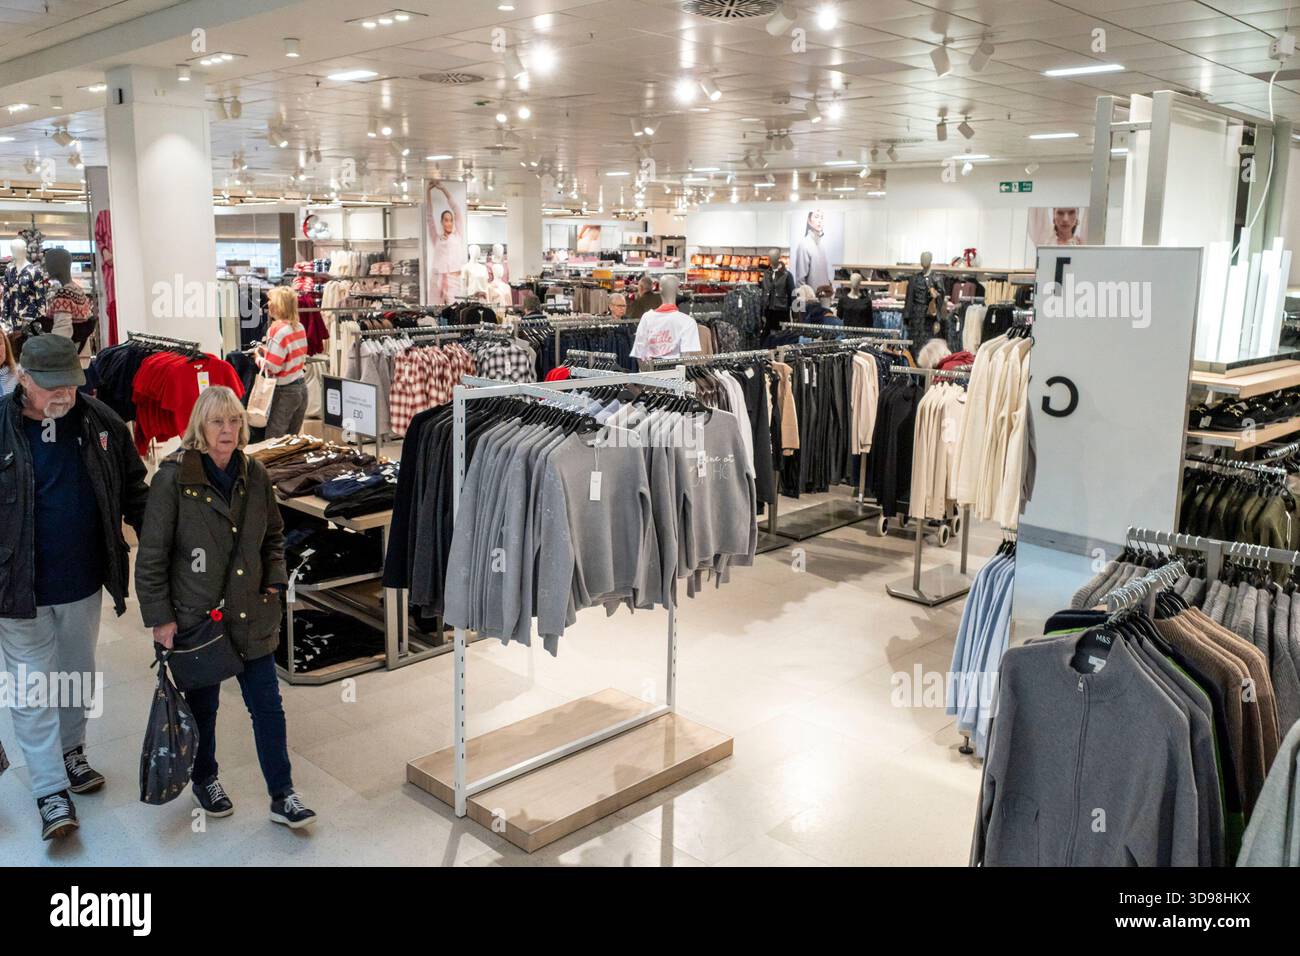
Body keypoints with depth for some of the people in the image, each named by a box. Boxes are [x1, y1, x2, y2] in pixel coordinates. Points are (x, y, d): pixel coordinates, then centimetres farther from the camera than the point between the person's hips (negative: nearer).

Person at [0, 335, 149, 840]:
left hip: (83, 583, 3)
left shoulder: (100, 422, -4)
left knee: (77, 676, 20)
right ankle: (51, 791, 11)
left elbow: (134, 492, 6)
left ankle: (71, 754, 40)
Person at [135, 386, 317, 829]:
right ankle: (204, 779, 41)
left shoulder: (255, 475, 0)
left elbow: (274, 535, 15)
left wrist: (275, 579, 3)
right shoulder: (174, 478, -13)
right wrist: (160, 617, -9)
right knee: (202, 704, 16)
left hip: (252, 614, 3)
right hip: (196, 615, -3)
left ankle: (282, 796, 17)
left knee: (268, 705, 6)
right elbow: (152, 556, -9)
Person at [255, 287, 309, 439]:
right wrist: (267, 351, 13)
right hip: (301, 387, 8)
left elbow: (272, 367, -18)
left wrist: (259, 357, 0)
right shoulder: (299, 327, 6)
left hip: (284, 392, -8)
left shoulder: (278, 330, -17)